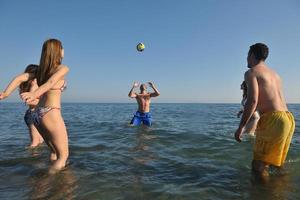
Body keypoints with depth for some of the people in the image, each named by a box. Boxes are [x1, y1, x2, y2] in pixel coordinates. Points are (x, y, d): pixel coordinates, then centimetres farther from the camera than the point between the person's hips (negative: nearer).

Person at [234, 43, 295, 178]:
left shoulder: (251, 72, -3)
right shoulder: (274, 74, 22)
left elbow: (252, 100, -18)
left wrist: (241, 127, -16)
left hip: (273, 119, -9)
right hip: (288, 118, 9)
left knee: (259, 165, -3)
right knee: (276, 162, 21)